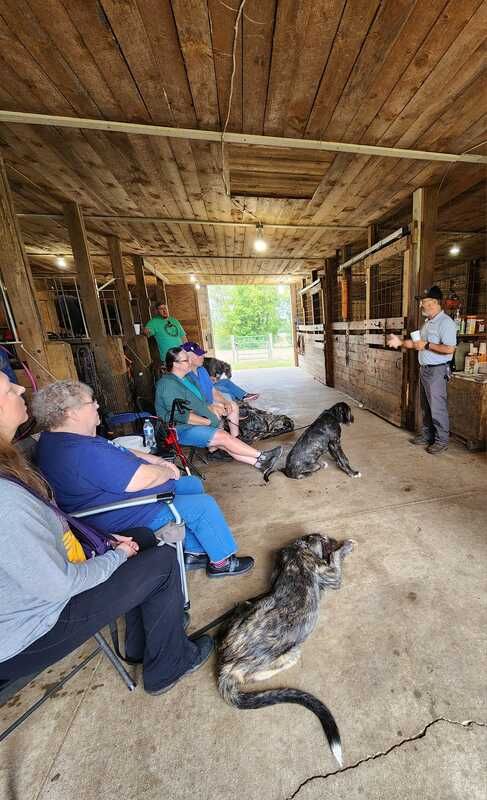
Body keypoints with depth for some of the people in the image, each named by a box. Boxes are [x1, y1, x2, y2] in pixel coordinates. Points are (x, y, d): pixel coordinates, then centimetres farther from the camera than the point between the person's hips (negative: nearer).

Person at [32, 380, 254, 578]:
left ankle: (193, 552, 25)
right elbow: (145, 479, -31)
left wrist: (156, 460, 0)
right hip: (127, 516, -10)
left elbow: (120, 454, 12)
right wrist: (168, 471, -9)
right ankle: (221, 561, 17)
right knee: (204, 505, -8)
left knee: (193, 484, 14)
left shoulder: (59, 438, 5)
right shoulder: (84, 453, -32)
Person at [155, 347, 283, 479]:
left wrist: (212, 416, 6)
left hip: (197, 424, 8)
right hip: (181, 429, -8)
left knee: (225, 445, -10)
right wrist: (208, 421, -15)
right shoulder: (168, 384, -15)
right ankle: (262, 456, -12)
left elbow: (199, 404, 21)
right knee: (223, 437, -19)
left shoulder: (187, 377, 15)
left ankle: (259, 463, -14)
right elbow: (181, 415, -22)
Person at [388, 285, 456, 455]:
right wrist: (400, 342, 9)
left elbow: (449, 348, -24)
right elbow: (418, 344, 18)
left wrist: (426, 345, -20)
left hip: (437, 371, -9)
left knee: (438, 407, -1)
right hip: (424, 369, 9)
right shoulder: (427, 322, 14)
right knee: (426, 406, 16)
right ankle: (427, 435, 28)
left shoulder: (445, 322, -15)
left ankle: (441, 441, 13)